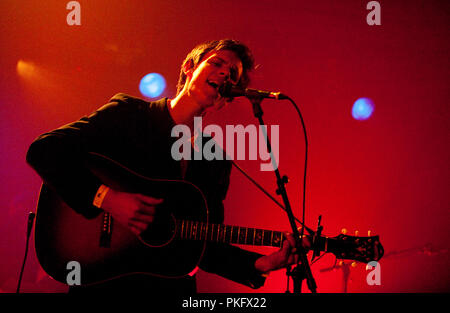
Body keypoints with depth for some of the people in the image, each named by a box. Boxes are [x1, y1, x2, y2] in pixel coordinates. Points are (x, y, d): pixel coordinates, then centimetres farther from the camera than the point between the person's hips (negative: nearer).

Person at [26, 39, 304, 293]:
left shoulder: (217, 163, 9)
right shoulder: (127, 112, -2)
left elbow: (207, 247, 10)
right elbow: (44, 150, -10)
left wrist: (261, 264, -5)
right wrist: (104, 196, -21)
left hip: (172, 284, 3)